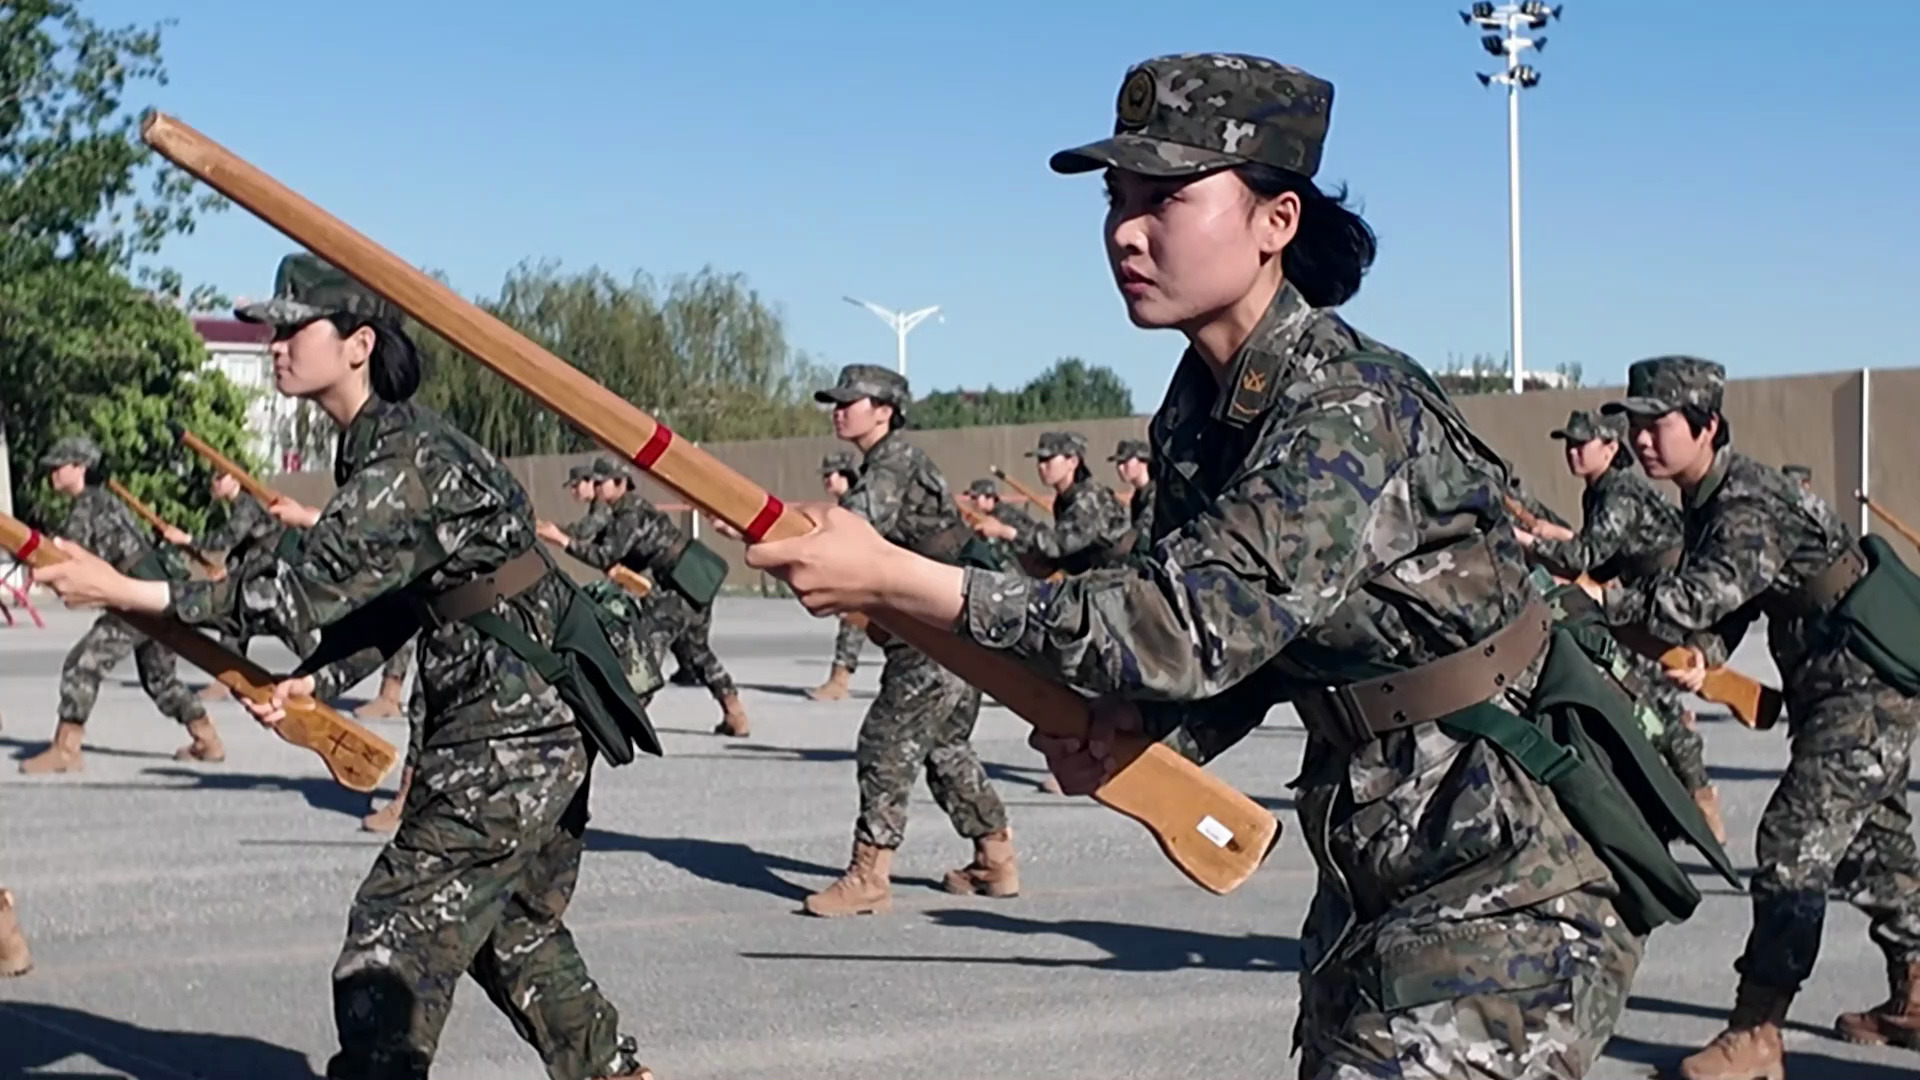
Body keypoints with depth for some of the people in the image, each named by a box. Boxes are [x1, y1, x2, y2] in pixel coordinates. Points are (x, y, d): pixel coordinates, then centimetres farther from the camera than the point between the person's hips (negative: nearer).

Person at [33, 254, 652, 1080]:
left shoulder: (409, 461, -21)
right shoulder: (380, 447, 11)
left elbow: (309, 582, -26)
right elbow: (390, 599, 14)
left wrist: (126, 593, -24)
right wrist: (315, 682, -2)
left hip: (509, 736, -10)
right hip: (544, 726, 10)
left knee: (394, 941, -8)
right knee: (515, 933, 23)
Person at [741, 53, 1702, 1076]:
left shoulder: (1351, 414, -24)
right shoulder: (1198, 413, 3)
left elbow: (1199, 622, -32)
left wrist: (893, 577, -34)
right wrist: (1136, 734, -12)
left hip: (1501, 888, -9)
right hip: (1372, 873, 9)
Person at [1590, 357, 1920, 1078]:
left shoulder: (1750, 507, -24)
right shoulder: (1712, 503, 7)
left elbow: (1700, 595, -37)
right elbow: (1721, 608, 3)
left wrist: (1597, 602, -40)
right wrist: (1701, 655, -18)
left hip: (1862, 693, -11)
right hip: (1862, 693, 11)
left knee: (1794, 848, -14)